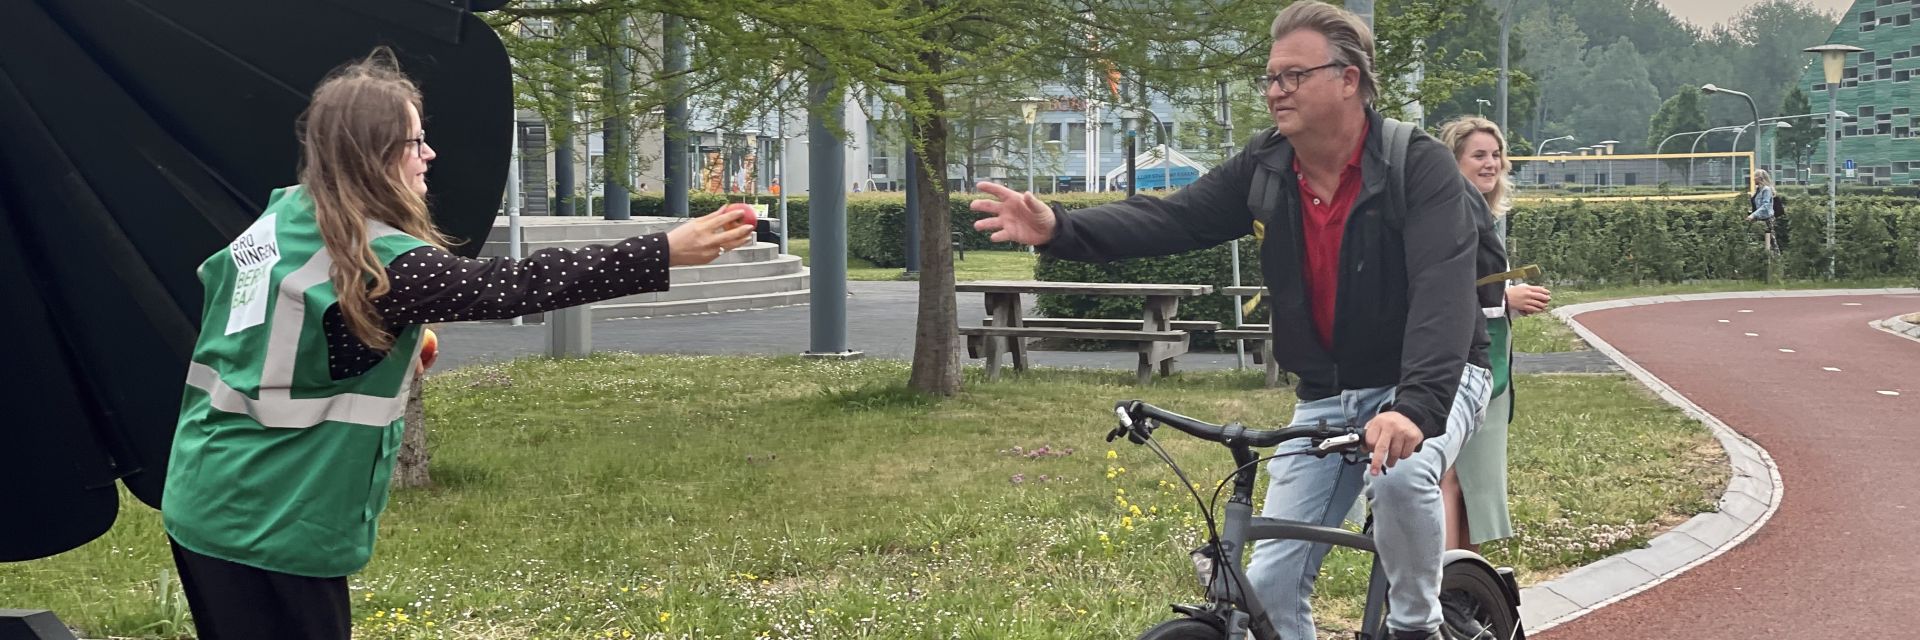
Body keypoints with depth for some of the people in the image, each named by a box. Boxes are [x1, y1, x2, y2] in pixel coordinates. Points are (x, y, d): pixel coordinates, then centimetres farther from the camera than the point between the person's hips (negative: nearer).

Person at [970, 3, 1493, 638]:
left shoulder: (1419, 165, -20)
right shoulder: (1265, 168, -4)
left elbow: (1442, 288, -33)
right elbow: (1168, 219, -13)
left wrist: (1414, 408, -48)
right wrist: (1058, 229, -30)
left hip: (1426, 382, -5)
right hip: (1326, 394, 5)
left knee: (1401, 474, -37)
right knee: (1270, 583, -2)